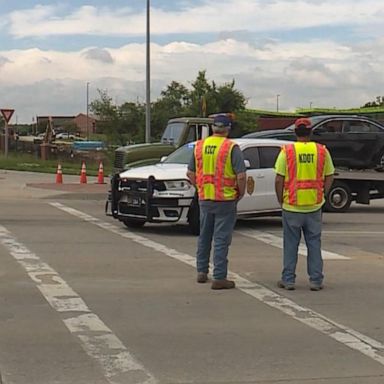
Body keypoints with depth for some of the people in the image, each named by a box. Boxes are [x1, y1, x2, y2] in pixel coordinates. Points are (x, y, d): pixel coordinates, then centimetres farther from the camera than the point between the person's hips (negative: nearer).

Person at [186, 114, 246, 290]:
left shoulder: (199, 146, 4)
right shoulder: (232, 148, -11)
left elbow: (190, 173, 9)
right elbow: (241, 176, -16)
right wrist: (241, 193, 0)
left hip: (204, 198, 5)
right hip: (225, 200, -5)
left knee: (204, 236, 19)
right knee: (221, 239, 0)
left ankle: (202, 271, 28)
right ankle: (219, 278, 2)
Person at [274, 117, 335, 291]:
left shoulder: (287, 151, -6)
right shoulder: (322, 151, 0)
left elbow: (279, 180, -7)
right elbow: (329, 177, 5)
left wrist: (281, 200, 5)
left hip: (292, 206, -1)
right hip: (314, 206, 2)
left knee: (290, 244, 8)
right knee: (314, 243, 11)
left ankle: (288, 280, 12)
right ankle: (316, 280, 12)